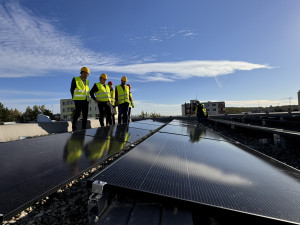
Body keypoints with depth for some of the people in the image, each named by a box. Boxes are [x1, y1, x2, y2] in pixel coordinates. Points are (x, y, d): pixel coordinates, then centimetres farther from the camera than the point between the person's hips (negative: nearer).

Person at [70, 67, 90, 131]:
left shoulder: (87, 81, 15)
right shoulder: (75, 79, 0)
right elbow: (72, 90, 2)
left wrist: (87, 98, 7)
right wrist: (74, 99, 2)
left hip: (86, 101, 6)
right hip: (78, 101, -6)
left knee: (85, 116, 5)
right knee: (76, 115, -5)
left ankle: (84, 129, 13)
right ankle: (74, 129, 1)